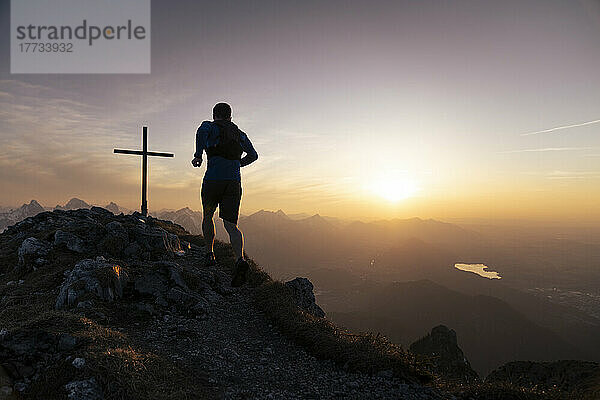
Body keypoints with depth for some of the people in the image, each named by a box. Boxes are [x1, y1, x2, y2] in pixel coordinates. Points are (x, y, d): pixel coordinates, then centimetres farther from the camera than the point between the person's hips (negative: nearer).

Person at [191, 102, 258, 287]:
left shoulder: (210, 126, 8)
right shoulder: (239, 133, 22)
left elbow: (202, 131, -18)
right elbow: (253, 155, 31)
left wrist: (198, 155, -13)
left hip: (213, 179, -3)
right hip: (234, 181, 3)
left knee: (207, 216, 23)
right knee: (231, 224, -5)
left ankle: (210, 254, 22)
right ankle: (240, 259, -28)